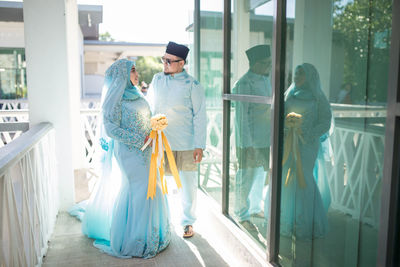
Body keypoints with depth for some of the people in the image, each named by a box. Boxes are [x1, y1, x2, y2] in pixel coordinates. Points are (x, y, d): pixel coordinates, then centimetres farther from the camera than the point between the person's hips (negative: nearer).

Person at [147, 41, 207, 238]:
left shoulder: (192, 85, -7)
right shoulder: (157, 80, 6)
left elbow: (200, 116, -6)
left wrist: (199, 145, -10)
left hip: (185, 144, -3)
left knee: (188, 184, 9)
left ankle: (188, 222, 27)